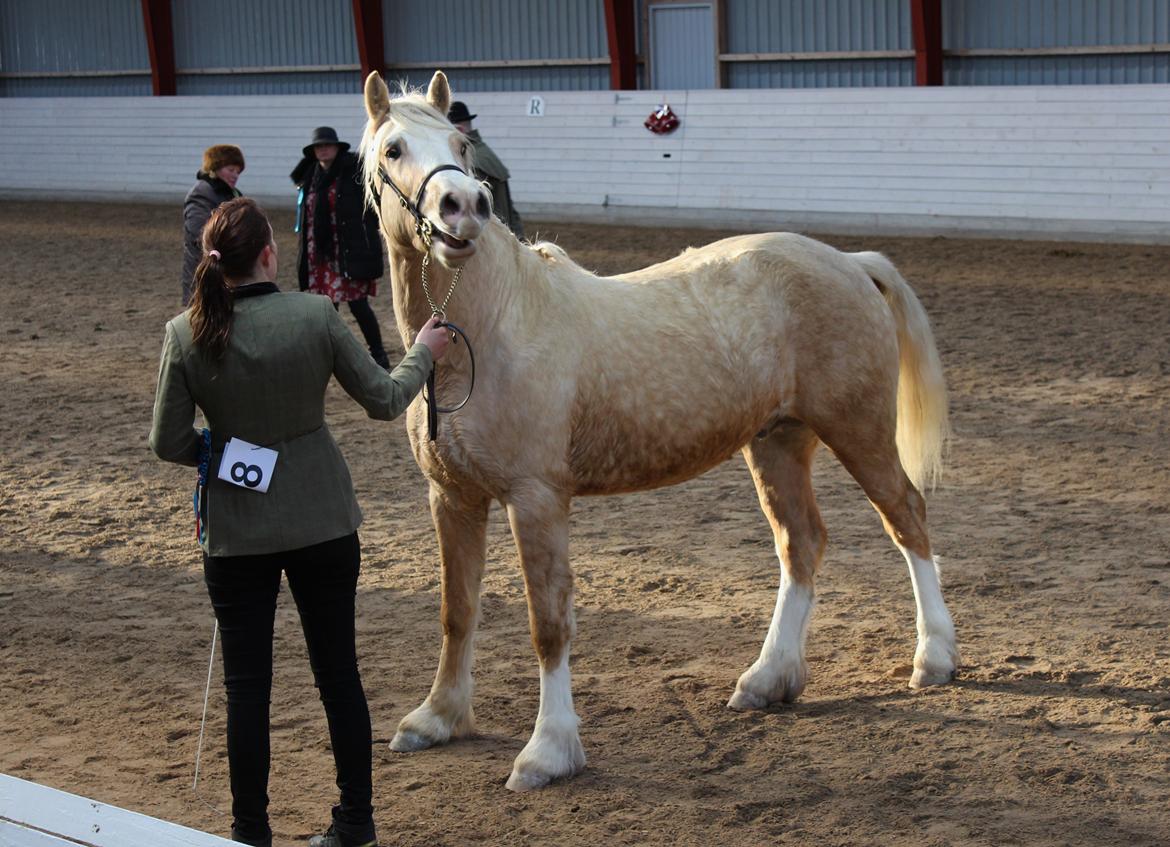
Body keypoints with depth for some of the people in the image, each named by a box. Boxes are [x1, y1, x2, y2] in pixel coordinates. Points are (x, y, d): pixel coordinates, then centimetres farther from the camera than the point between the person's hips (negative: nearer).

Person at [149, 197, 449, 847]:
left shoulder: (186, 334, -11)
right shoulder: (316, 316, -13)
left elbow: (168, 442, -7)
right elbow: (383, 400, -3)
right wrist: (423, 353, 16)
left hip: (236, 531, 0)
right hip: (323, 524, 0)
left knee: (246, 684, 9)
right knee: (338, 672, 14)